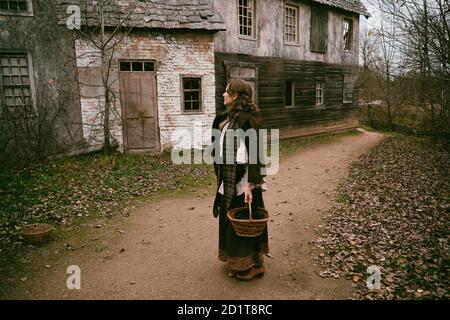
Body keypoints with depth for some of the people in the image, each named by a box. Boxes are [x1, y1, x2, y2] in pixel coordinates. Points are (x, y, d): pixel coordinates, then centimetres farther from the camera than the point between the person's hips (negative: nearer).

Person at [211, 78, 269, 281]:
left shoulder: (246, 119, -17)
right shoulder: (230, 118, 9)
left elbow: (254, 154, -21)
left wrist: (250, 185, -24)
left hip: (242, 179, -9)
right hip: (230, 179, 9)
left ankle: (251, 265, 22)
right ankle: (237, 260, 36)